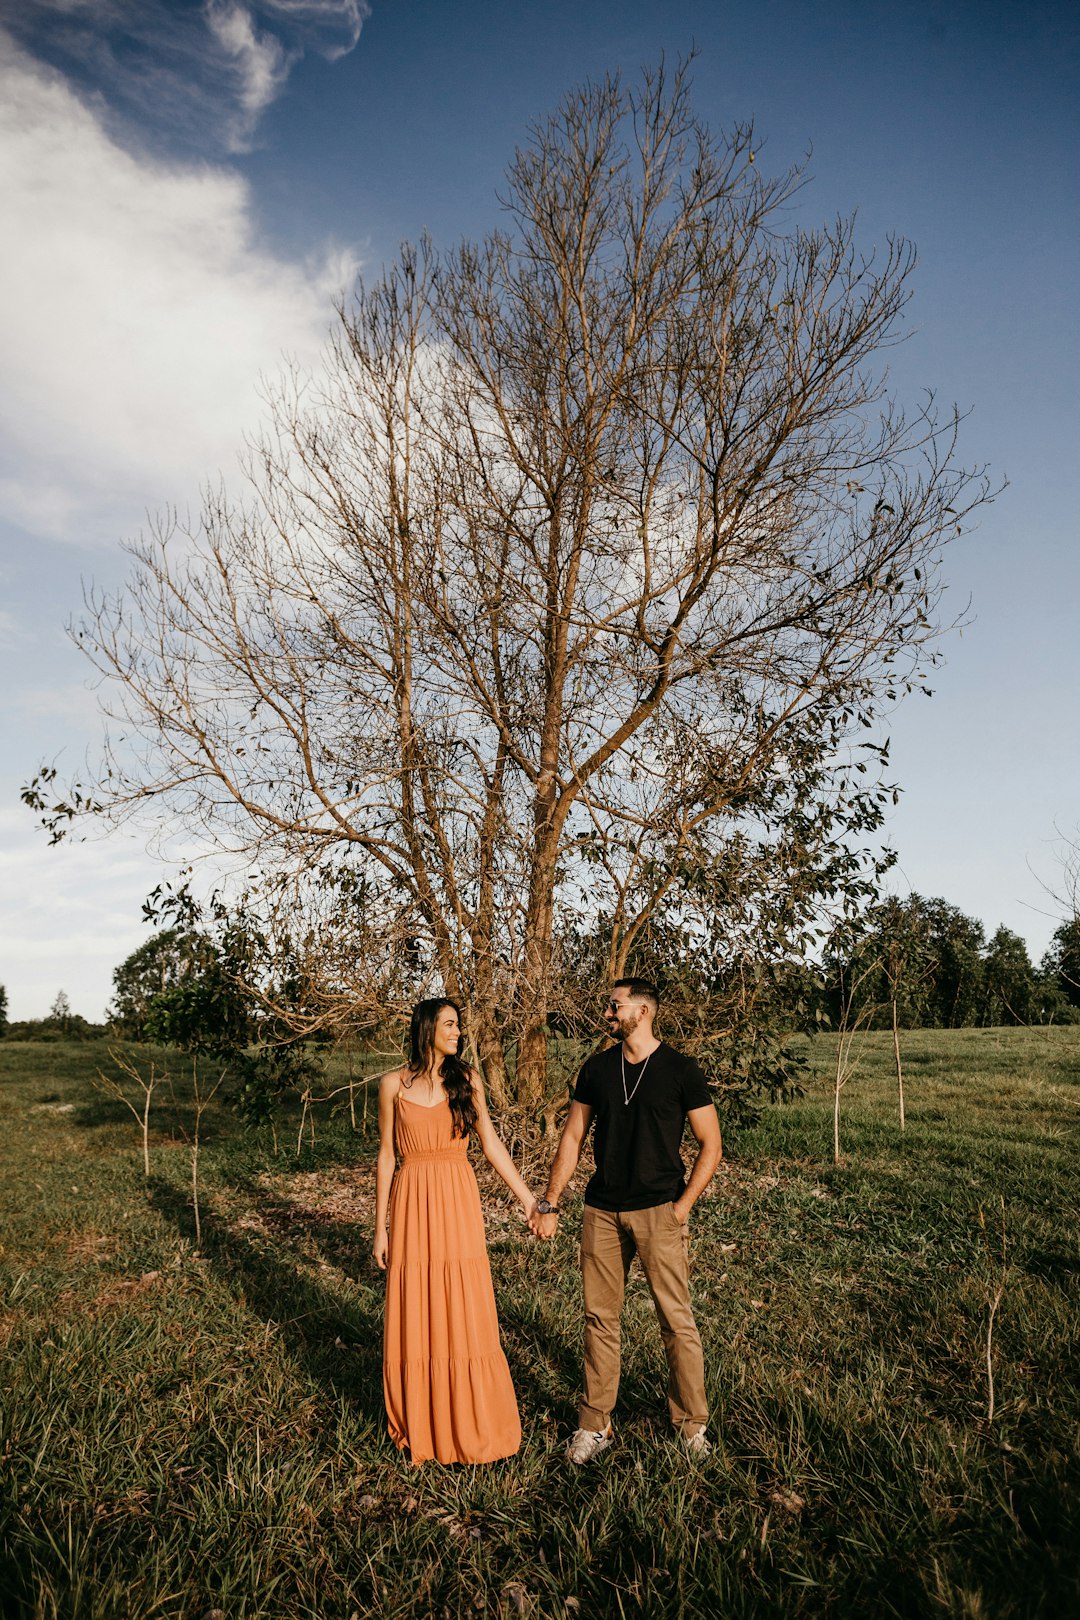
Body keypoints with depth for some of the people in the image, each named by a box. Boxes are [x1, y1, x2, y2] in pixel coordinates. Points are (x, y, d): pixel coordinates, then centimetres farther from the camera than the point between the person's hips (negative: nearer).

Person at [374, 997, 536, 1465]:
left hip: (458, 1203, 1)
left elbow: (490, 1143, 6)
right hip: (412, 1204, -1)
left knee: (464, 1316, 5)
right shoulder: (393, 1085, -1)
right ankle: (418, 1425, 27)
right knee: (415, 1319, 7)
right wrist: (380, 1227, 3)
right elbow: (386, 1155, 3)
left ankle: (471, 1423, 23)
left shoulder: (466, 1080, 2)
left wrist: (527, 1198, 4)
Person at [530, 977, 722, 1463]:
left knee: (677, 1321, 1)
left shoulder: (680, 1069, -6)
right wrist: (549, 1203, 5)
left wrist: (682, 1206, -8)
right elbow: (573, 1138, 9)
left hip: (658, 1211, -3)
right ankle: (595, 1424, 24)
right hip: (601, 1212, 4)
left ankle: (691, 1423, 20)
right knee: (599, 1317, 10)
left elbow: (710, 1144, -2)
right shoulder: (597, 1069, 4)